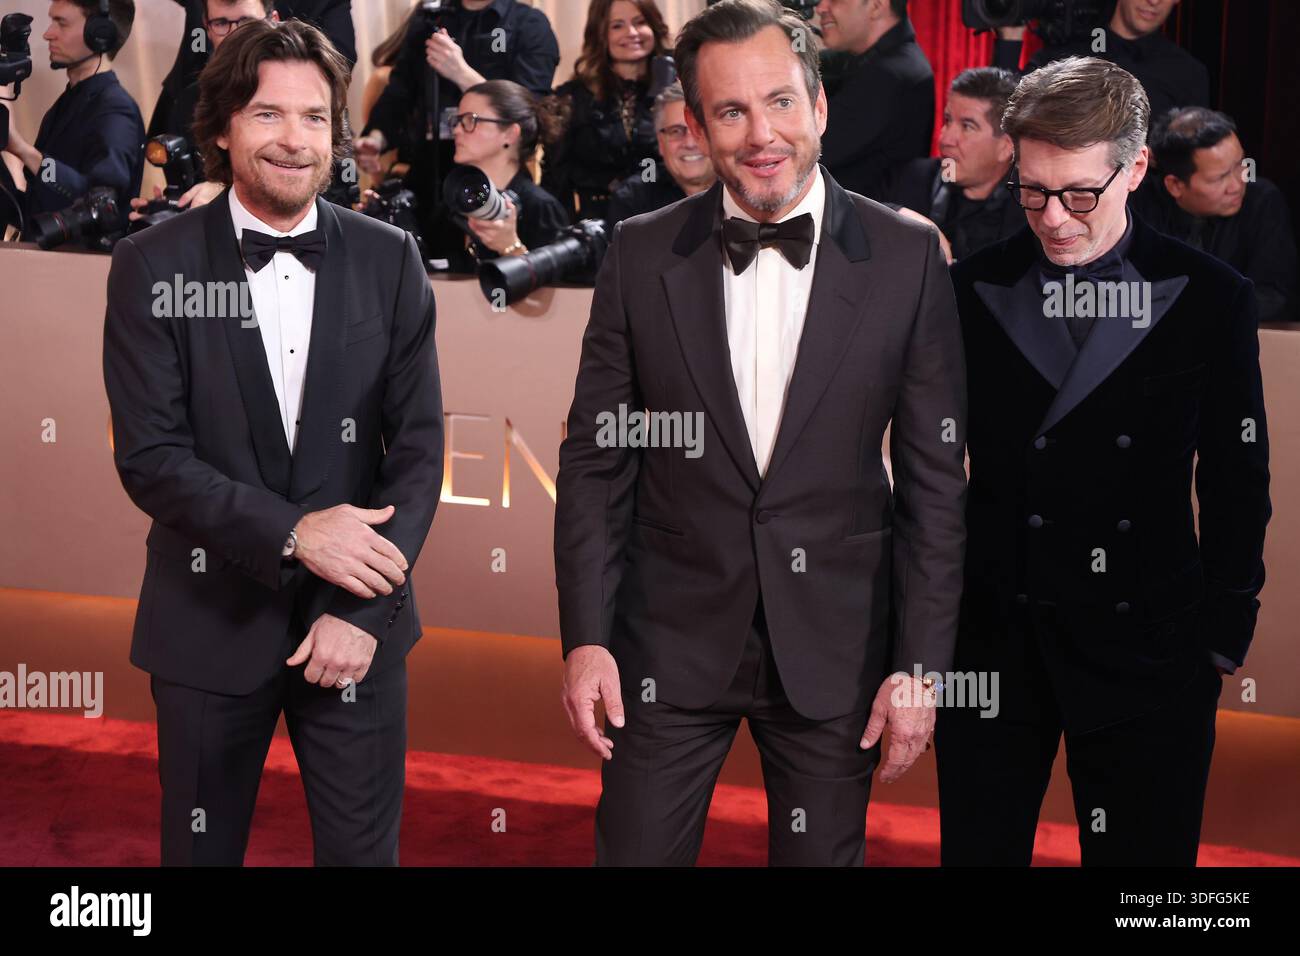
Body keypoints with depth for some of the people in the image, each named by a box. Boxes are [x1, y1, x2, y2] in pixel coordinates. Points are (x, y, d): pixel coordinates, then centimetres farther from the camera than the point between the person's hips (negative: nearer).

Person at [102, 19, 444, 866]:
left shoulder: (389, 261, 0)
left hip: (360, 619, 1)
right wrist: (292, 532, -19)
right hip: (211, 621, -1)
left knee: (364, 849, 10)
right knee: (202, 849, 14)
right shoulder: (152, 267, -5)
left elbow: (419, 447, -2)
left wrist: (362, 610, -11)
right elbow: (149, 457, -9)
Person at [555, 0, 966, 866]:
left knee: (823, 853, 13)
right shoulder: (642, 254, -1)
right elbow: (595, 460, 2)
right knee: (636, 849, 8)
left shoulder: (907, 258, -4)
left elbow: (935, 478, -2)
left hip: (832, 648, 0)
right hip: (670, 641, 1)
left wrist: (919, 664, -5)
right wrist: (585, 637, -4)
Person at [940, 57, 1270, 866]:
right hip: (993, 635, 1)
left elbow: (1237, 485, 3)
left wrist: (1224, 637, 2)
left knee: (1145, 852, 8)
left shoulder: (1212, 299, -2)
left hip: (1147, 647, 0)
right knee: (978, 846, 10)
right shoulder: (971, 292, -1)